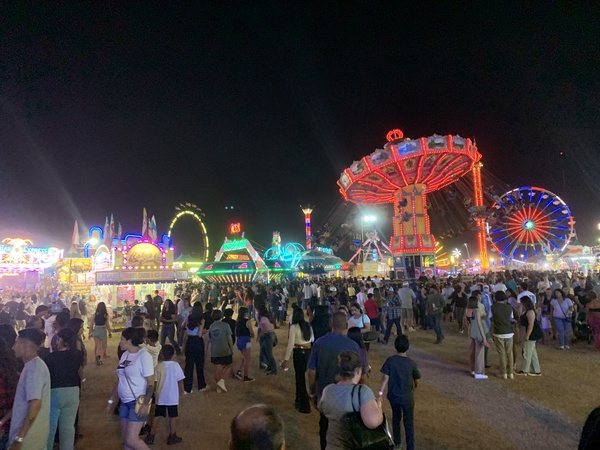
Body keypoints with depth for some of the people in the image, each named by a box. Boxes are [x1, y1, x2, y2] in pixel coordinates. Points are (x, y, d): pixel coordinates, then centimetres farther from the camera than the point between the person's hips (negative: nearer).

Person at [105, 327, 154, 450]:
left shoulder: (144, 356, -15)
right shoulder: (125, 355, 8)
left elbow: (151, 383, -15)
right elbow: (119, 380, 16)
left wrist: (145, 404, -21)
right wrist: (111, 401, 16)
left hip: (138, 402, -7)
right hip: (125, 402, 7)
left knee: (131, 440, -11)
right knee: (126, 439, 12)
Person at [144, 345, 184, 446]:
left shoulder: (159, 366, -13)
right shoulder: (176, 365, -10)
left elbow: (154, 382, -9)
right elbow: (180, 381, -4)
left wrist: (154, 393, 6)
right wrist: (181, 391, 11)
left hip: (160, 396, 0)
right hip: (173, 397, 0)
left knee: (156, 416, 15)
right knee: (173, 417, 11)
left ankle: (150, 437, 24)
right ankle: (172, 437, 19)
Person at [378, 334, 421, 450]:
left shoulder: (390, 360, -13)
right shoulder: (412, 363, -12)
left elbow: (385, 378, -14)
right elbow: (416, 381, -1)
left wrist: (380, 393, -6)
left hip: (393, 395, 2)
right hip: (407, 397, -2)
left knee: (396, 417, 23)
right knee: (409, 422, 10)